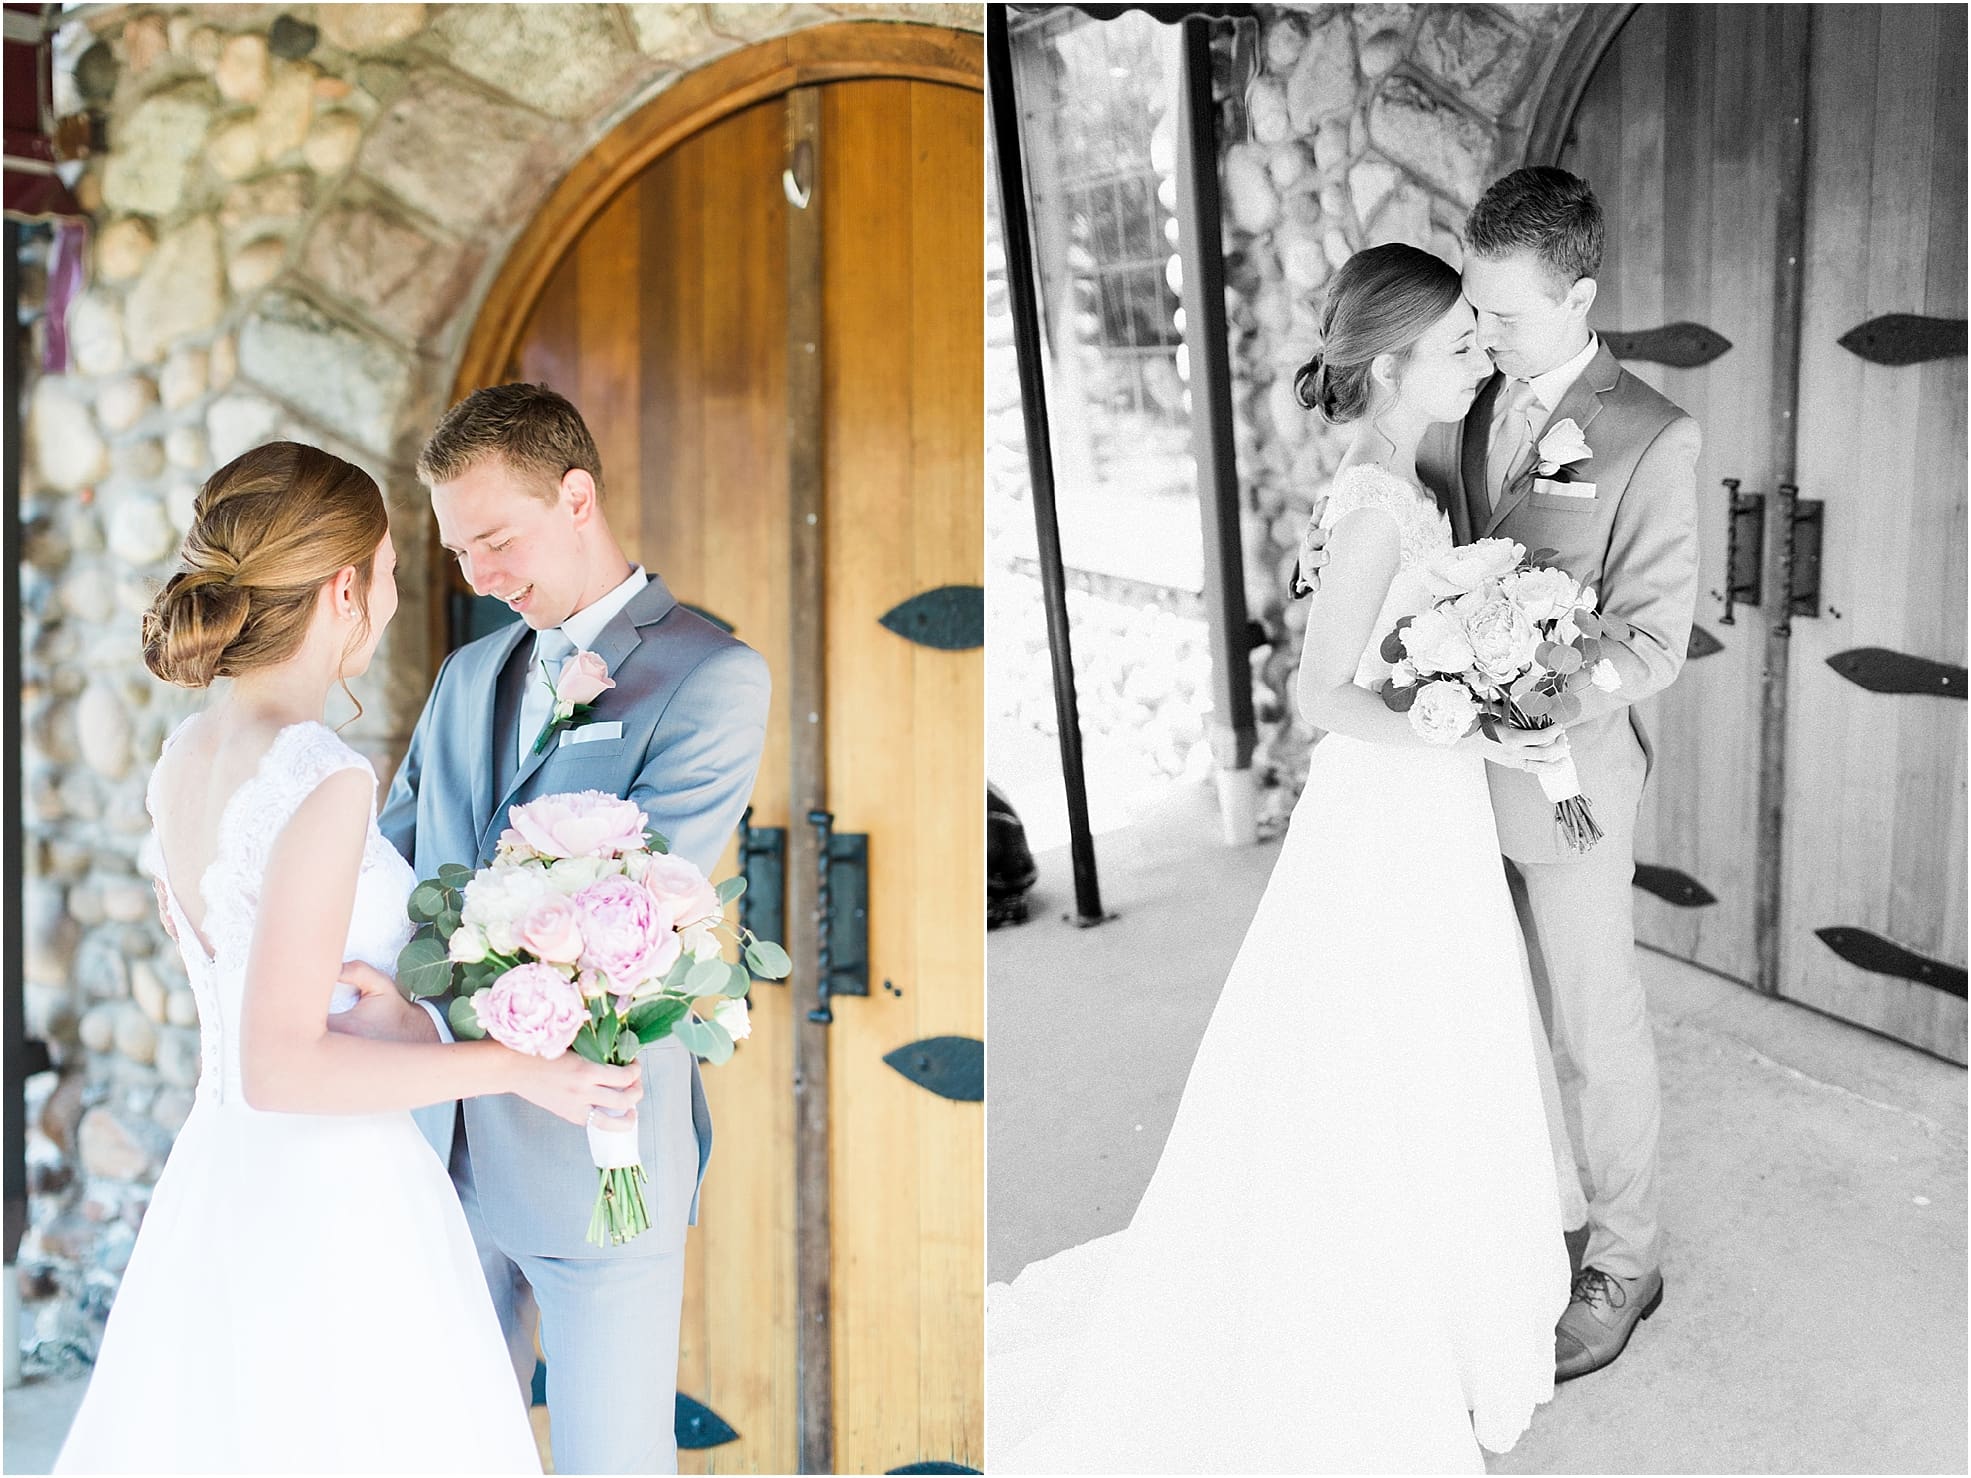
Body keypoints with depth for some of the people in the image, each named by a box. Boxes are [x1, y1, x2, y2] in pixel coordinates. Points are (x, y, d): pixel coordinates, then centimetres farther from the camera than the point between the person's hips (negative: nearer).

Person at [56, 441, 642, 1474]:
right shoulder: (323, 780, -21)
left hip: (217, 1185, 8)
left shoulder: (184, 756, 4)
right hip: (334, 1207, -8)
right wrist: (510, 1066, -18)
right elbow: (281, 1066, -23)